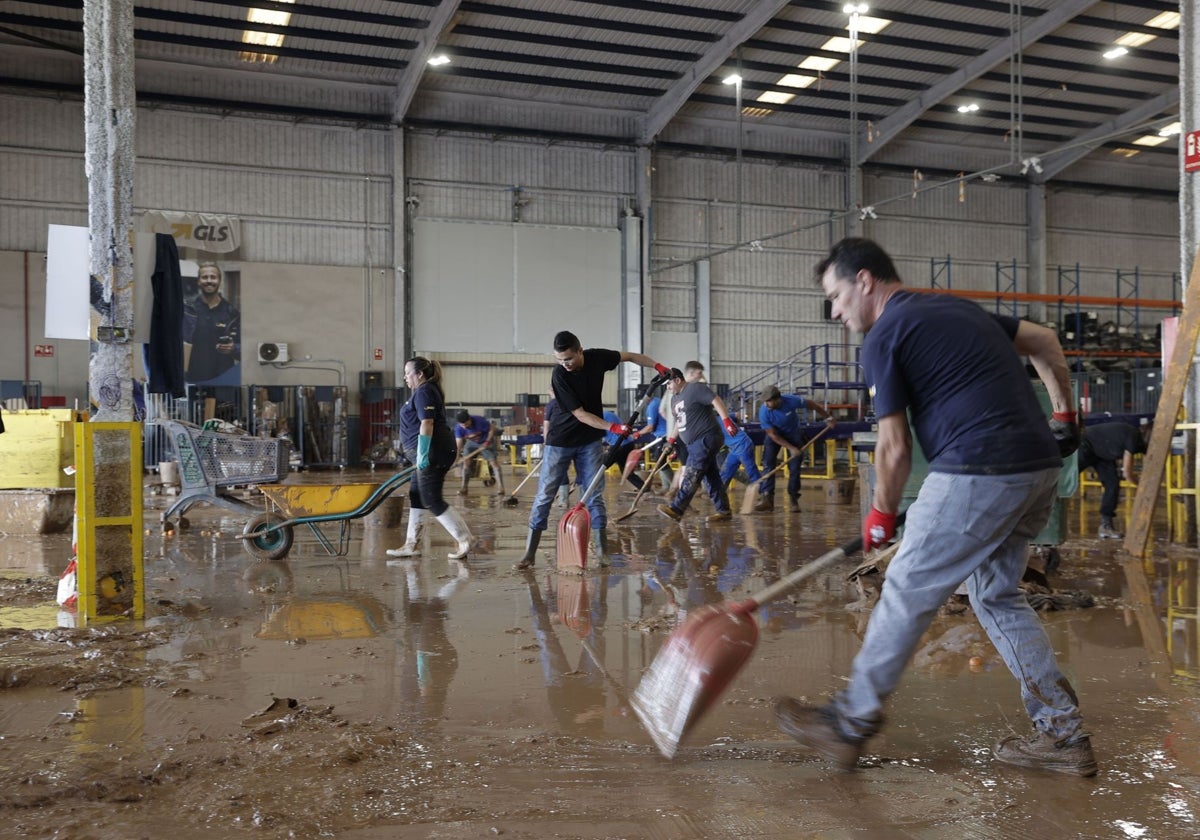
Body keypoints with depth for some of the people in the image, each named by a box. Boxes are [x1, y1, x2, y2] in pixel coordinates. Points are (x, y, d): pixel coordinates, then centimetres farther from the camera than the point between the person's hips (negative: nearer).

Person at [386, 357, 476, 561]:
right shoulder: (427, 391, 20)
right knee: (416, 497, 13)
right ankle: (412, 544, 18)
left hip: (433, 453, -11)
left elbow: (426, 424, -21)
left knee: (432, 501, -7)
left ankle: (465, 539, -3)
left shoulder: (423, 392, -12)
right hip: (433, 455, 11)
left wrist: (422, 454, -24)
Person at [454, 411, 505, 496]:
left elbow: (492, 428, -19)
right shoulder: (458, 428, -22)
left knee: (493, 462, -13)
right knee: (466, 463, -6)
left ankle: (501, 488, -16)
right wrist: (458, 455, -35)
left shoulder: (480, 421, -32)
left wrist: (487, 442, -24)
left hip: (485, 442, -4)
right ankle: (464, 488, 5)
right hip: (471, 443, 4)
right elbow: (459, 442, -22)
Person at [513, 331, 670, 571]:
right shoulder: (559, 376, -23)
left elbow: (628, 356, 7)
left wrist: (656, 366, -2)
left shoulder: (597, 357, -12)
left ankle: (602, 549, 8)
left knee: (595, 494, 2)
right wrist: (612, 427, -30)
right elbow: (580, 414, -23)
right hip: (560, 441, -3)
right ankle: (530, 553, 4)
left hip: (591, 440, 3)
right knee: (545, 495, -1)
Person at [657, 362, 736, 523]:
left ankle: (676, 510, -14)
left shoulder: (696, 388, -10)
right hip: (695, 443, 9)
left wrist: (726, 420, -29)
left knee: (691, 475, -12)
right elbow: (679, 421, 28)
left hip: (706, 439, -9)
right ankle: (724, 511, 13)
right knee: (711, 476, 9)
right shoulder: (675, 398, 18)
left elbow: (716, 401, -19)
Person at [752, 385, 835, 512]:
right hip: (774, 435, -1)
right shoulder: (764, 412, -30)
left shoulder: (791, 400, -31)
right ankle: (766, 498, -17)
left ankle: (793, 499, 6)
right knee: (768, 464, -15)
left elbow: (812, 405, -13)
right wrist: (791, 448, -25)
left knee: (795, 467, -4)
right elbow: (773, 435, -22)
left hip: (793, 434, 1)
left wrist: (828, 418, -2)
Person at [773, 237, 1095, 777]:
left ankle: (849, 725, 14)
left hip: (978, 473, -9)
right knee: (995, 595, 19)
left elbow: (894, 448, -5)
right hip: (1041, 467, 9)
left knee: (908, 594, 1)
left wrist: (881, 517, 9)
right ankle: (1064, 736, 21)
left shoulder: (885, 337, -5)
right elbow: (1044, 341, 28)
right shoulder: (956, 308, 20)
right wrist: (1064, 416, 30)